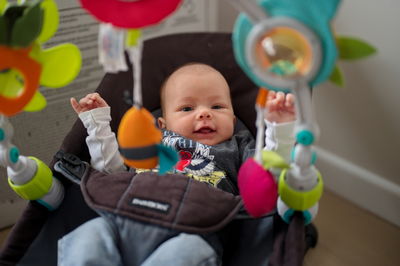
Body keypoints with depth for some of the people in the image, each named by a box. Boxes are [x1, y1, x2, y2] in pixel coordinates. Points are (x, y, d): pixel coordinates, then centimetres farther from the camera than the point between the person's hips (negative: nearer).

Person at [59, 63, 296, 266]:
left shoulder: (237, 147, 26)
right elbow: (110, 168, 28)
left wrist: (281, 127, 2)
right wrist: (96, 120, 32)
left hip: (193, 234, -2)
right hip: (127, 222, 3)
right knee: (92, 232, -28)